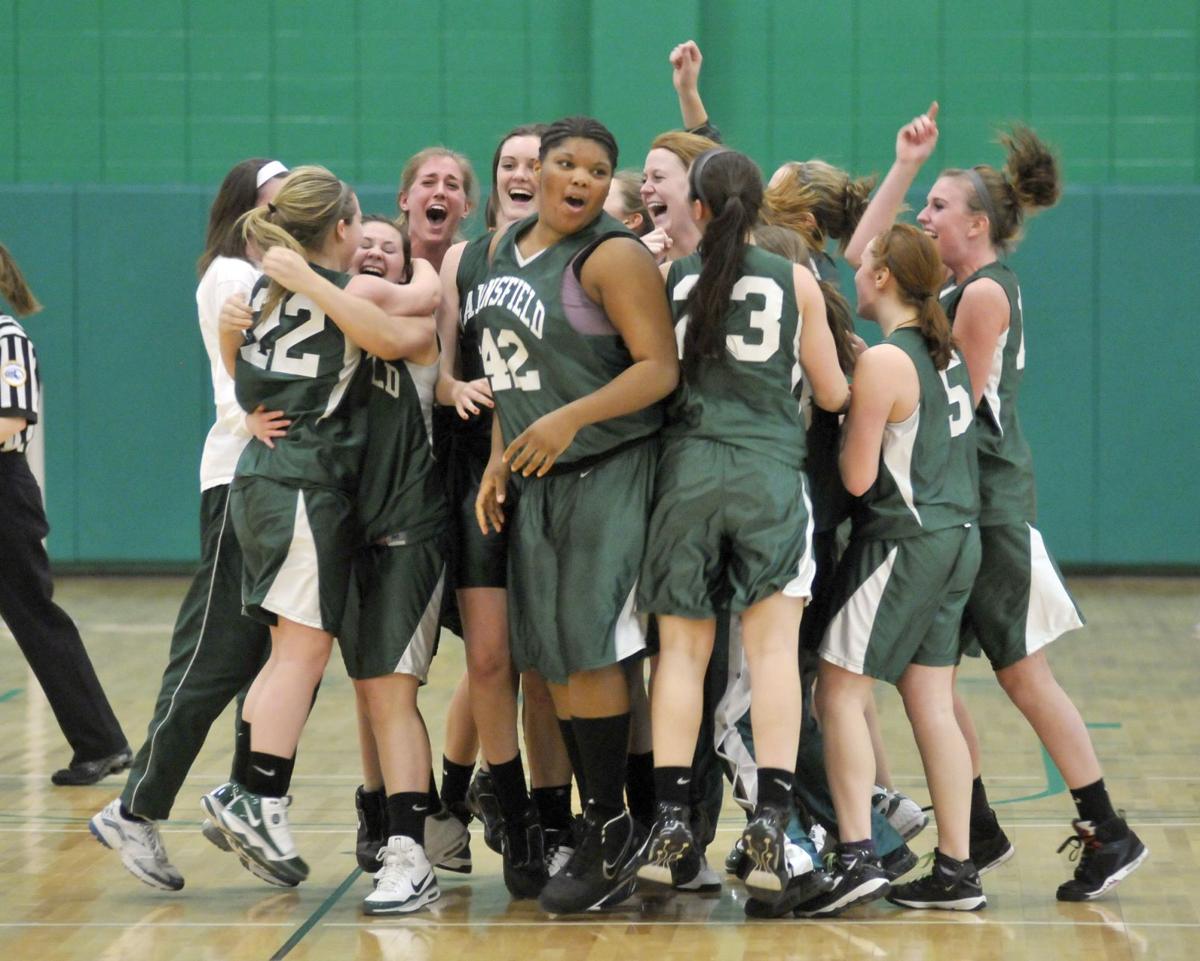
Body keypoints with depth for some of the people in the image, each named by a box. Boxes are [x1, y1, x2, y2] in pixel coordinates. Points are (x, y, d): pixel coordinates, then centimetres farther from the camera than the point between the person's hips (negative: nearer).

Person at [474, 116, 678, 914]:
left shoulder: (613, 256, -11)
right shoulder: (507, 249, 13)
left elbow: (660, 367, -17)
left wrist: (569, 419, -26)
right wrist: (498, 460, 13)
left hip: (607, 474, -8)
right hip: (537, 480, 8)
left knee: (586, 647, -9)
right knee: (550, 655, 7)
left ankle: (612, 834, 0)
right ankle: (598, 830, 15)